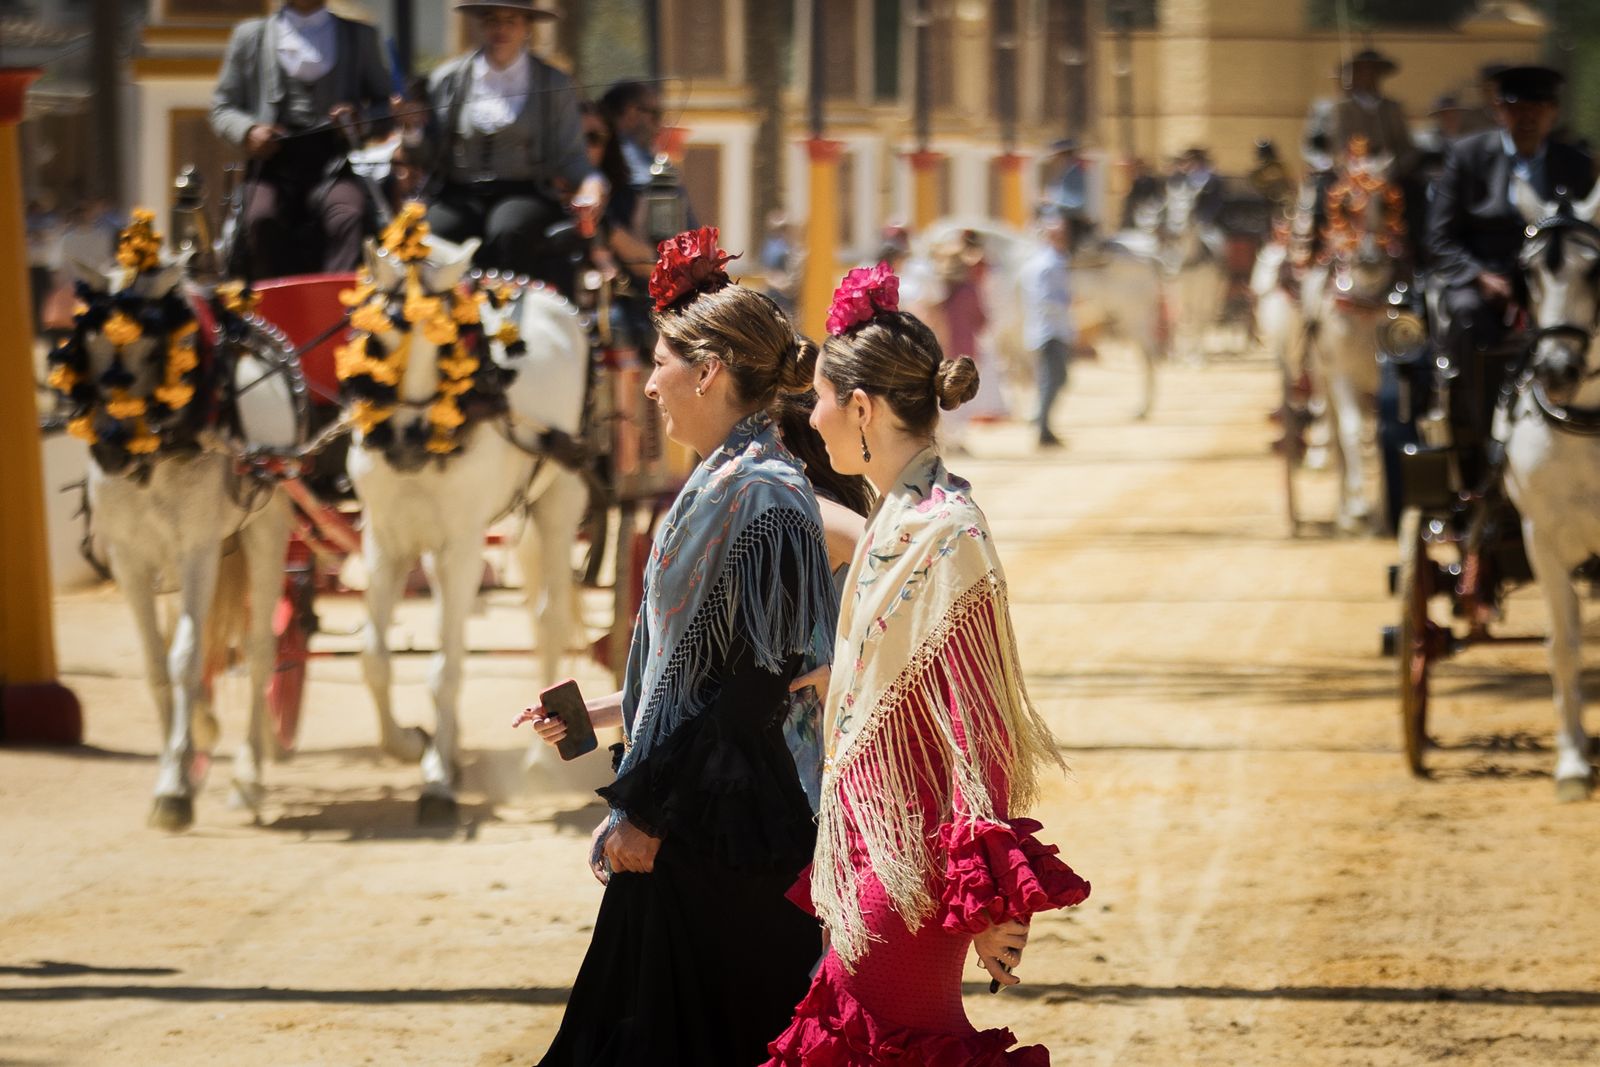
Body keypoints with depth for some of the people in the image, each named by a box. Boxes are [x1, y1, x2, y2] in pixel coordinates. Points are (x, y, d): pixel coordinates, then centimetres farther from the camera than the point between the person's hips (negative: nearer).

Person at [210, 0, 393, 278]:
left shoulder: (360, 36, 20)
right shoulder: (250, 36, 20)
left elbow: (386, 103, 19)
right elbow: (222, 108, 19)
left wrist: (361, 117, -5)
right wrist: (248, 131, -4)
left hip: (333, 164, 0)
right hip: (274, 162, 0)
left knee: (349, 215, -35)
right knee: (261, 220, -34)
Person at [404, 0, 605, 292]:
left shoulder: (555, 85, 10)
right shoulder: (448, 80, 12)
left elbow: (569, 156, 5)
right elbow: (432, 158, 13)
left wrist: (590, 181, -16)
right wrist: (416, 131, -8)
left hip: (525, 194, -1)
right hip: (460, 196, 1)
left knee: (509, 232, -36)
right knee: (432, 233, -32)